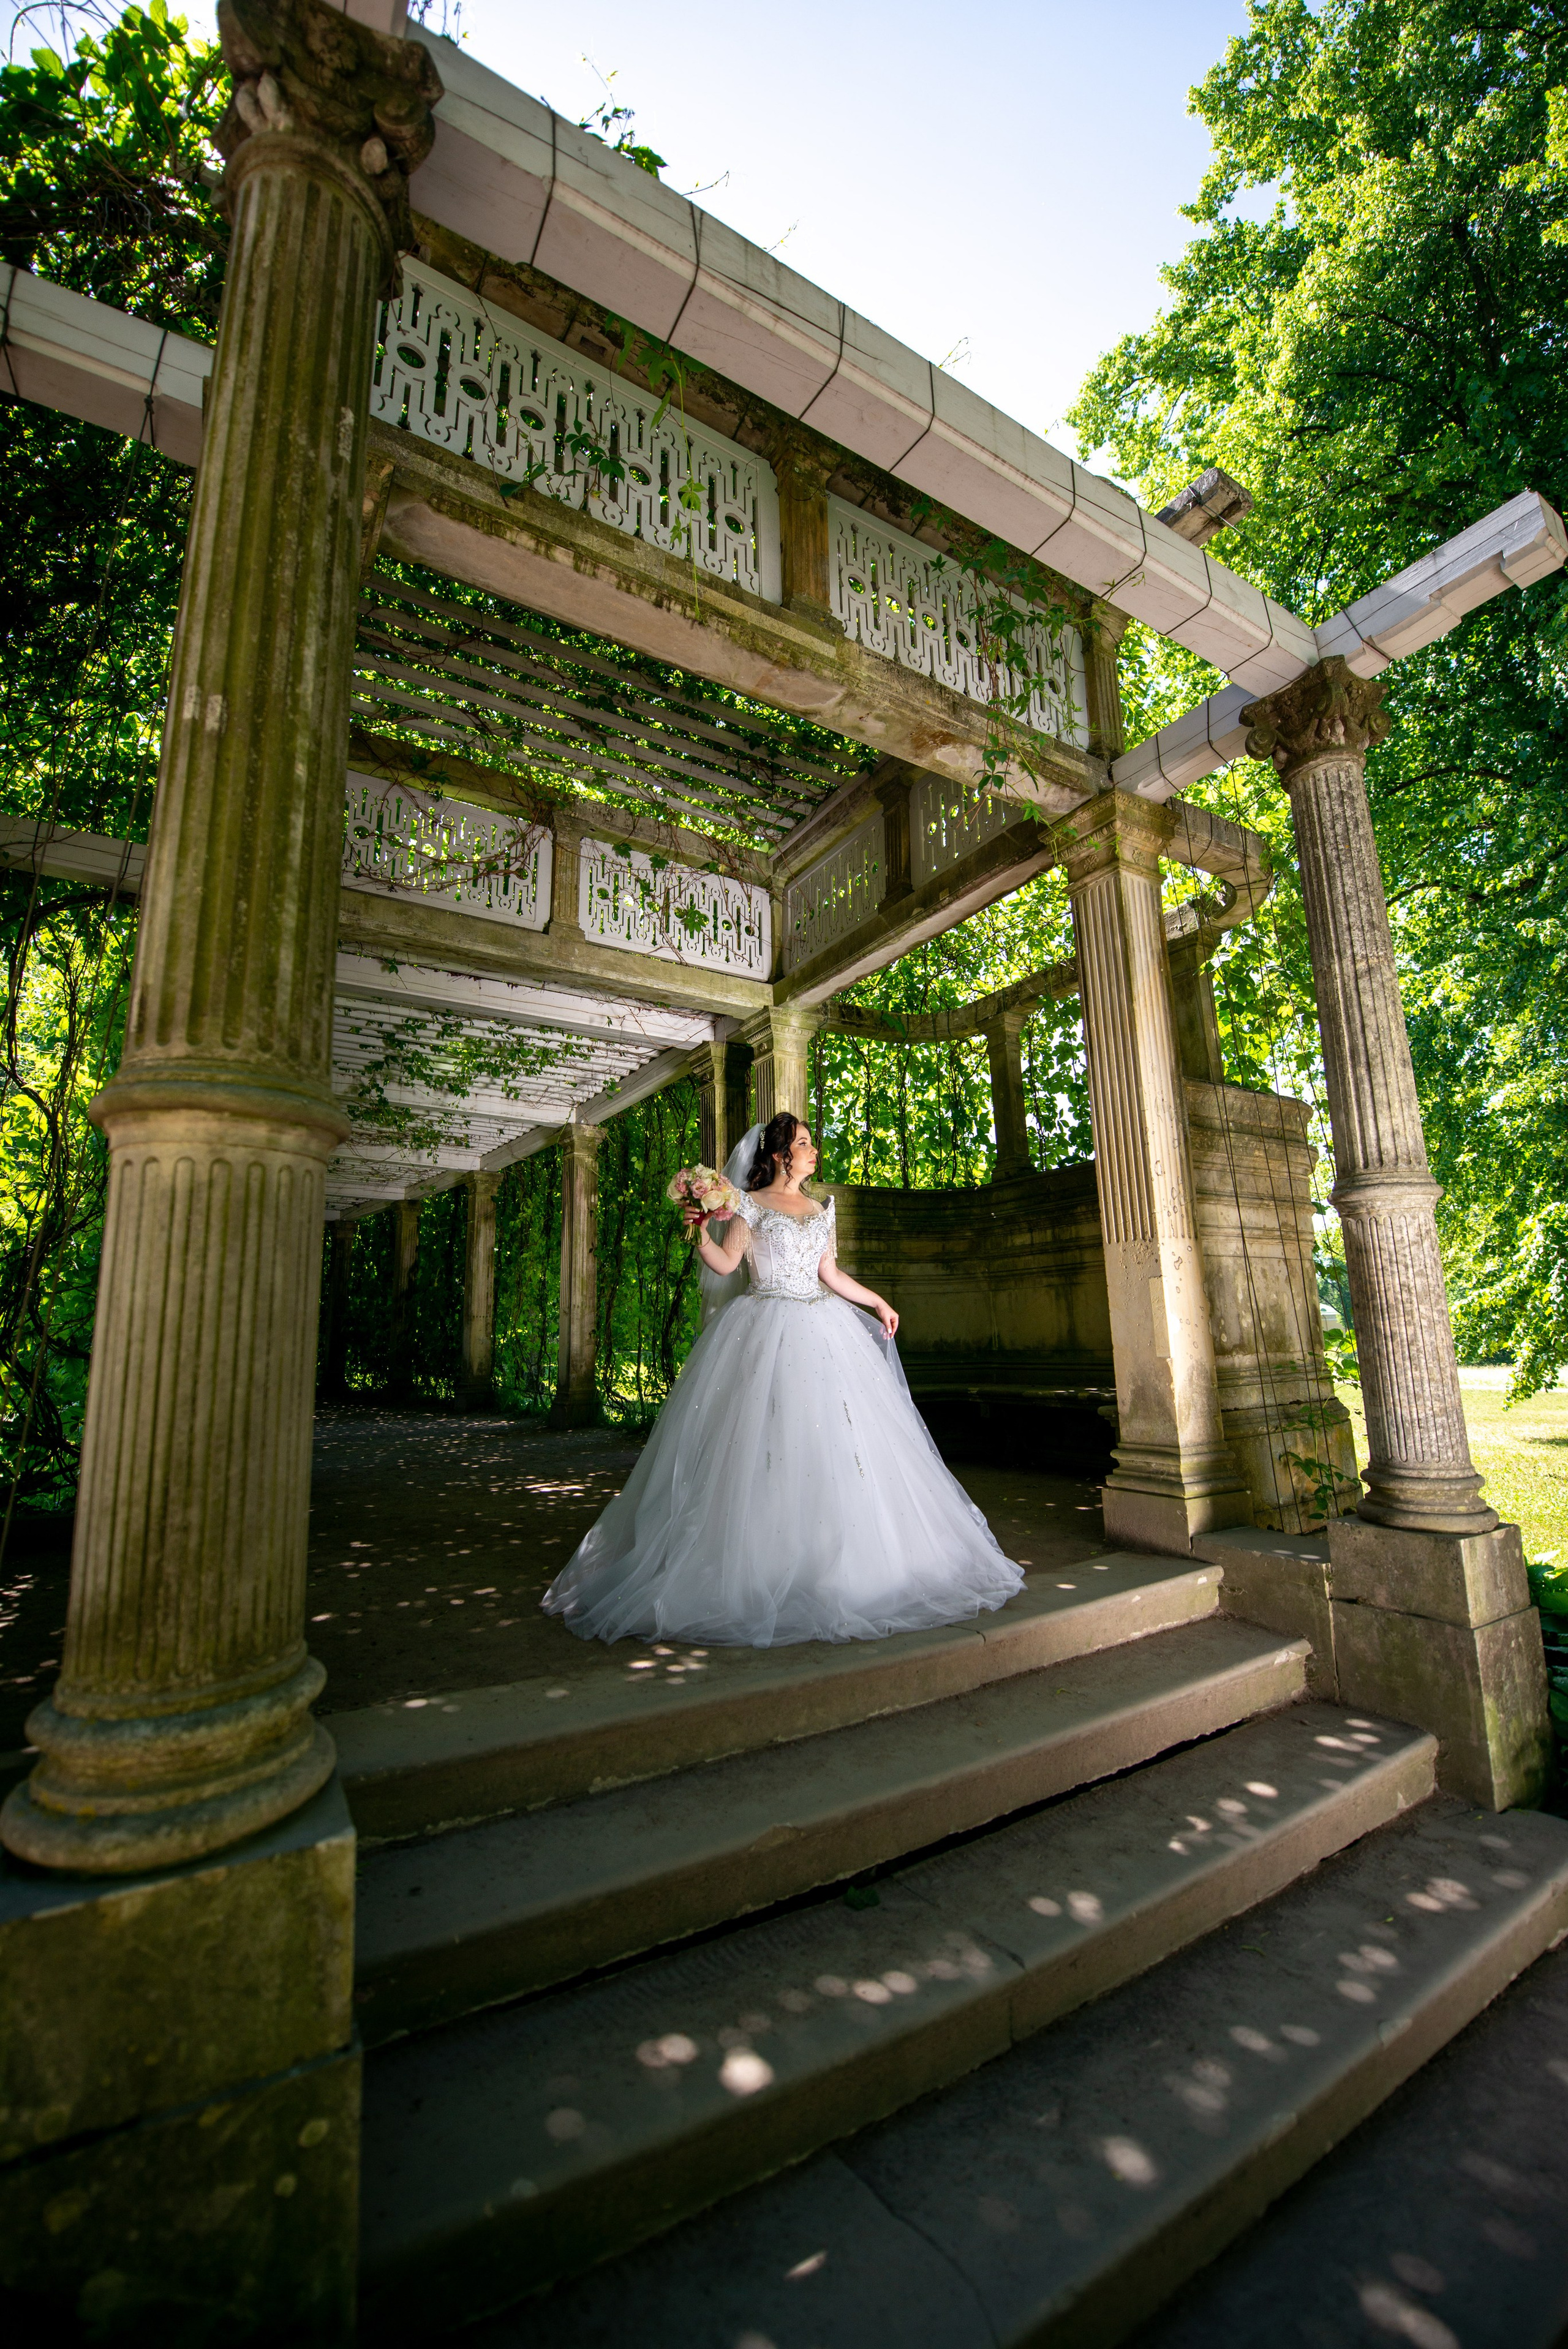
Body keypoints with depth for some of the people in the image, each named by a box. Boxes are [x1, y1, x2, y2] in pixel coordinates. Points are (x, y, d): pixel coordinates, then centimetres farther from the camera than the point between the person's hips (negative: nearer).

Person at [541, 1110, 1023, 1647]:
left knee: (830, 1441, 4)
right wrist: (701, 1230, -23)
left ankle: (836, 1568, 16)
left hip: (820, 1332, 6)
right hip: (764, 1333, -5)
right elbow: (725, 1263, -8)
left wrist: (878, 1302, 23)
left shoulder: (820, 1210, 17)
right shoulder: (750, 1204, 1)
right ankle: (753, 1574, 2)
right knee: (761, 1446, -8)